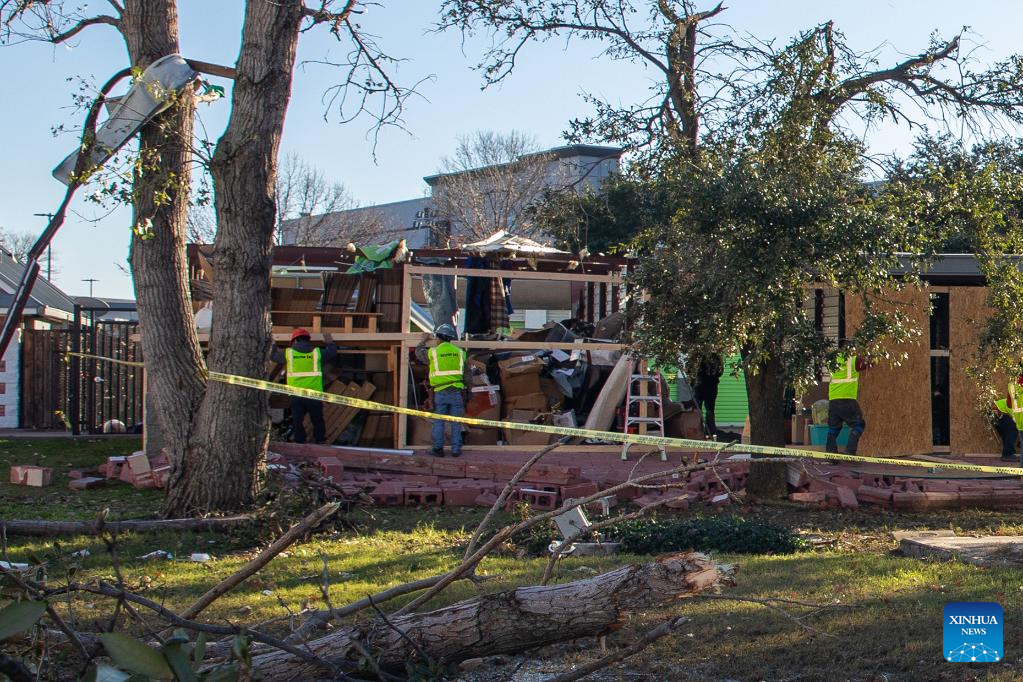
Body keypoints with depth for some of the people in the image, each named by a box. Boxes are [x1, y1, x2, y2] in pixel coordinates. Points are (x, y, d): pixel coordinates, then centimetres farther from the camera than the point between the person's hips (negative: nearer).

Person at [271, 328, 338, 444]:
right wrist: (330, 343, 37)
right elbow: (332, 353, 17)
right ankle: (319, 439, 21)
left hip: (296, 395, 0)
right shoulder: (317, 352, 1)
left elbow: (273, 356, 18)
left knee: (297, 420, 10)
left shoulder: (288, 353, 1)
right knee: (317, 419, 14)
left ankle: (300, 441, 12)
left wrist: (273, 346, 39)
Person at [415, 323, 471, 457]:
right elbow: (467, 375, 9)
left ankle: (438, 449, 4)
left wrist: (423, 341, 39)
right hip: (456, 392, 2)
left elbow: (419, 352, 21)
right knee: (455, 422, 5)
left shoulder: (433, 352, -1)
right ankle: (456, 449, 6)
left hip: (440, 392, -2)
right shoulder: (459, 352, 6)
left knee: (438, 422, 5)